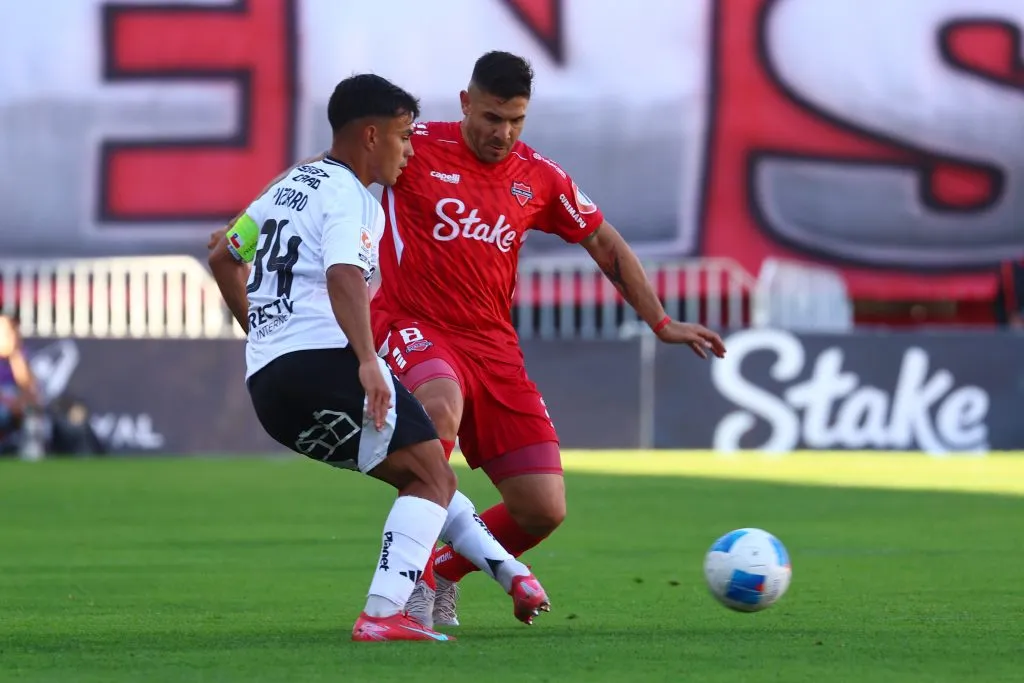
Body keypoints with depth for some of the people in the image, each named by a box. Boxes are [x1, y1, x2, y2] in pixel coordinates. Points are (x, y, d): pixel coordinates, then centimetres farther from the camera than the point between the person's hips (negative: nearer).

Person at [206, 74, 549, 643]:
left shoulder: (288, 186, 23)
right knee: (433, 478, -9)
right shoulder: (351, 198, -5)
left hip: (265, 382, 10)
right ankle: (381, 616, -25)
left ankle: (510, 572, 18)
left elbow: (224, 258, 35)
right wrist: (367, 360, -33)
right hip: (326, 361, -10)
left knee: (423, 475, 19)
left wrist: (261, 332, 44)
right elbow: (343, 277, -24)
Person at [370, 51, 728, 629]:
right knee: (442, 404, -42)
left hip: (492, 344, 5)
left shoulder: (540, 179, 7)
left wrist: (661, 322, 12)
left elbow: (605, 243, 18)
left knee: (545, 511, -3)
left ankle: (442, 574, 24)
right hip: (412, 328, -5)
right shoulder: (415, 148, -4)